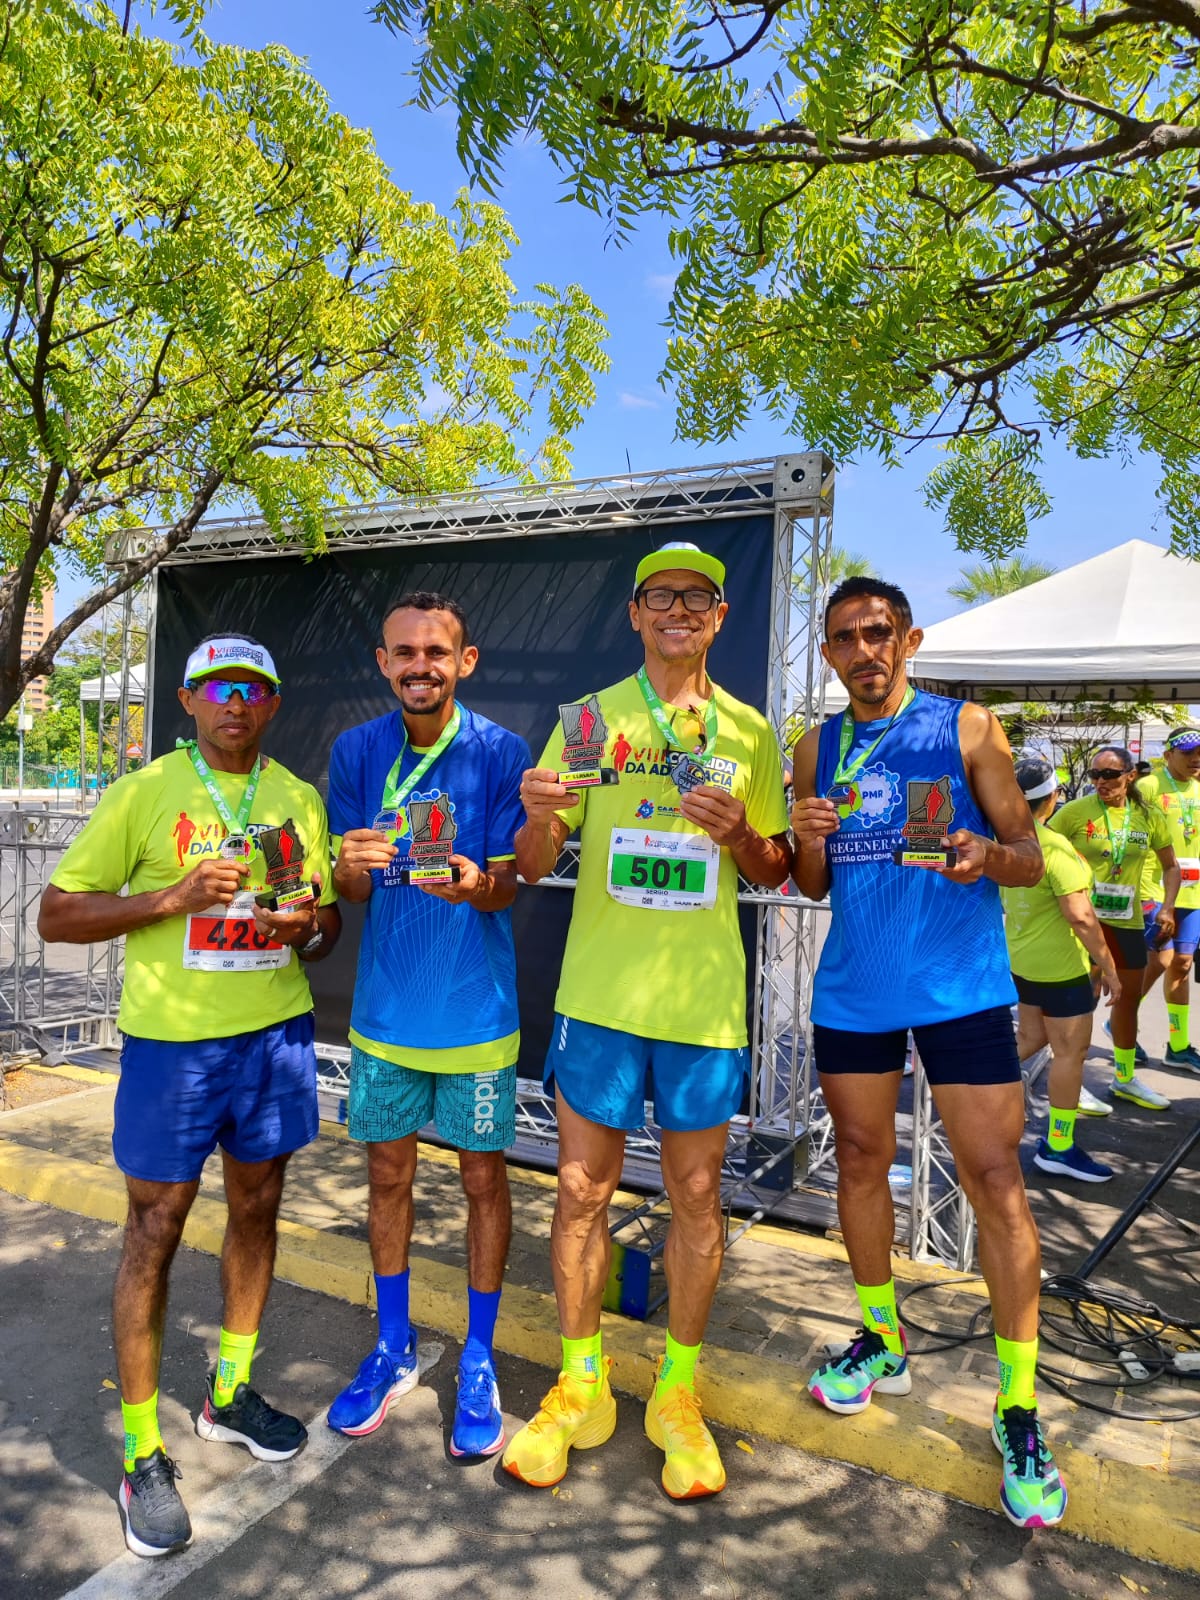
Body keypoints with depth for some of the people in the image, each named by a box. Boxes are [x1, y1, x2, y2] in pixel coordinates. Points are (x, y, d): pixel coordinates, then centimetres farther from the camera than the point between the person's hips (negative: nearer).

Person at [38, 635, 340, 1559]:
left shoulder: (299, 799, 7)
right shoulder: (143, 792, -4)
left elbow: (328, 916, 14)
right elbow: (57, 916, -5)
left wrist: (311, 926, -10)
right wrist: (176, 896, -19)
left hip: (278, 1034, 4)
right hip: (173, 1041, -4)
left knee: (257, 1210, 15)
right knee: (156, 1232, 5)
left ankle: (230, 1395, 37)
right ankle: (143, 1455, 23)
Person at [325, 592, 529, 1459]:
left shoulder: (501, 752, -11)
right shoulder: (358, 751, -2)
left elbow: (507, 886, -10)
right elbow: (348, 886, 0)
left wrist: (476, 884, -33)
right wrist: (353, 864, -23)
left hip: (475, 1005, -3)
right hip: (387, 1004, 3)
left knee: (483, 1177, 9)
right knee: (388, 1172, 15)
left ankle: (479, 1362, 30)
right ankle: (395, 1349, 37)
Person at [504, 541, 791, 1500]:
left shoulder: (748, 733, 6)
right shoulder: (590, 718, 3)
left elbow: (776, 871, 10)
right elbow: (535, 865, 2)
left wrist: (738, 831, -11)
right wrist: (538, 817, -20)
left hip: (704, 997, 1)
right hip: (600, 989, 0)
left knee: (697, 1195, 10)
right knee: (582, 1187, 8)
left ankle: (678, 1395, 31)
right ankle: (580, 1390, 30)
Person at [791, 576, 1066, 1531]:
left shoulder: (968, 728, -1)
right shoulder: (818, 750, 8)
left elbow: (1029, 858, 0)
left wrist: (986, 854, -22)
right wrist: (809, 840, -11)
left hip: (961, 986, -3)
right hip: (853, 989, 4)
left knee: (995, 1180, -1)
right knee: (861, 1161, 14)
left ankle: (1020, 1406, 17)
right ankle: (883, 1341, 36)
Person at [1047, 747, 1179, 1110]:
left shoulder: (1150, 816, -1)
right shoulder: (1076, 811, -13)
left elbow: (1171, 866, 11)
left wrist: (1167, 908, -1)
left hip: (1128, 919, 5)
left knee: (1129, 996, 17)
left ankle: (1125, 1078, 36)